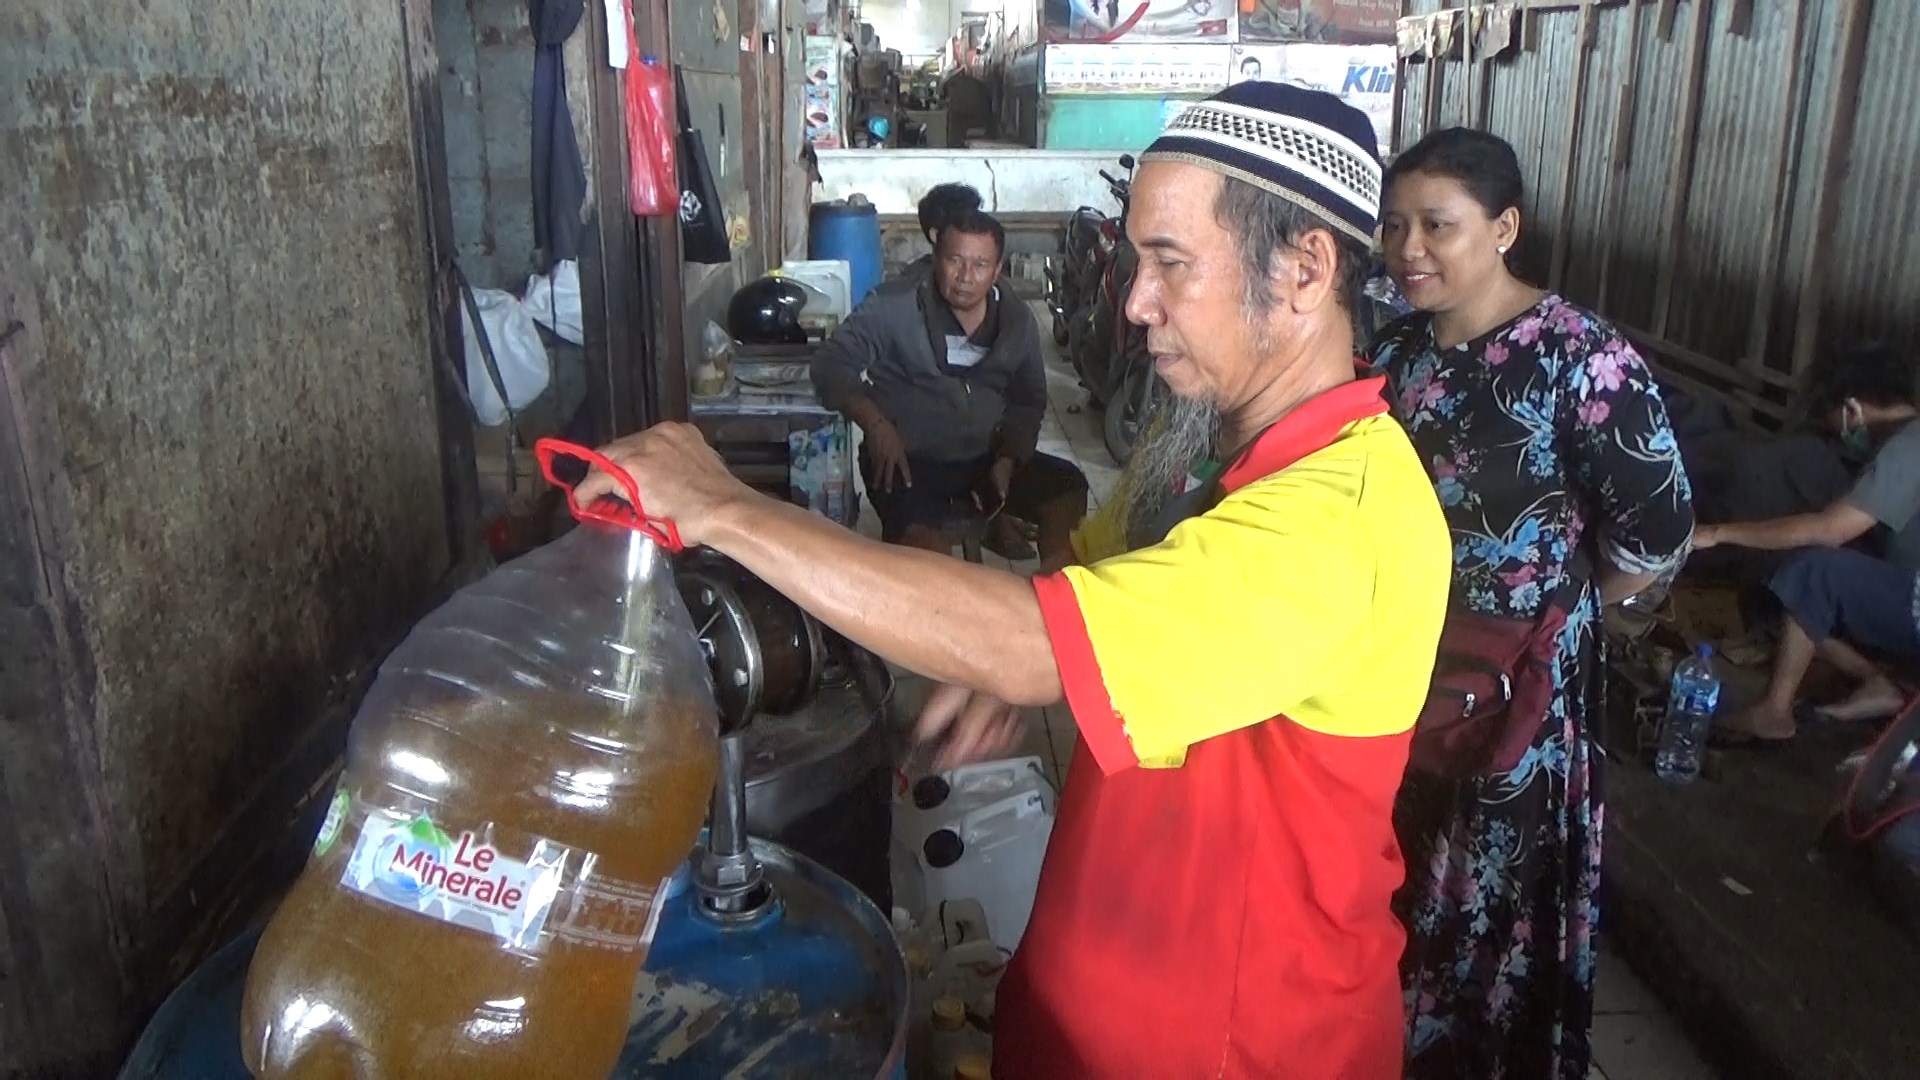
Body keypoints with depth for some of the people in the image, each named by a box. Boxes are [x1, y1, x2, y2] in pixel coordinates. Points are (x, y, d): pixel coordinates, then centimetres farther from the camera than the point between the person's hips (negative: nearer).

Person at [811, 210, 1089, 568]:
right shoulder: (894, 307, -9)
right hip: (910, 458, -5)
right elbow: (831, 362, -8)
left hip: (988, 455, 5)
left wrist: (1008, 459, -6)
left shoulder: (1017, 320, 6)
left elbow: (1028, 400, 13)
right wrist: (874, 423, -24)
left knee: (1068, 488, -13)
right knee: (922, 536, -33)